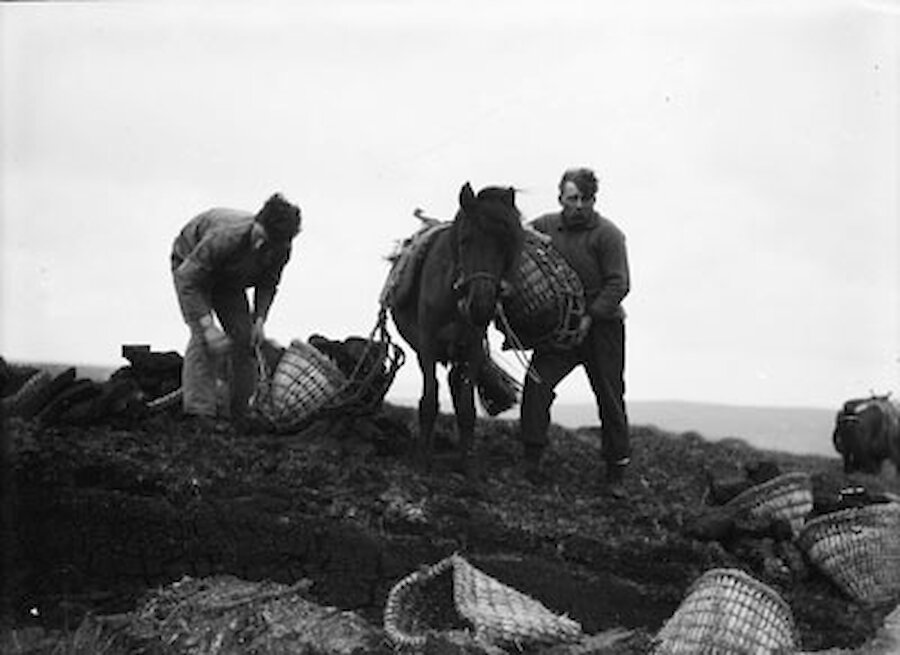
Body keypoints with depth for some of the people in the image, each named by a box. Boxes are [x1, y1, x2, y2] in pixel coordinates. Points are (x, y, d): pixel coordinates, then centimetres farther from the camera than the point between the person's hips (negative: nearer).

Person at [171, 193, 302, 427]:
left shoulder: (281, 251, -25)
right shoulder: (226, 237, -43)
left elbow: (268, 284, -4)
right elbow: (187, 279, -37)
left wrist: (259, 320, -19)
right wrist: (208, 326, -40)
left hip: (229, 280, 5)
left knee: (244, 336, -5)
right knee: (202, 336, -22)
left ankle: (239, 413, 3)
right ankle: (200, 410, -24)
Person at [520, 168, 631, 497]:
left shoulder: (607, 234, -11)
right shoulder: (546, 226, 3)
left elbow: (618, 284, -15)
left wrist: (590, 317, -23)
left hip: (602, 325, -3)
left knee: (610, 397, 2)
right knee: (536, 383, -11)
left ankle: (616, 472, 13)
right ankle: (532, 457, -2)